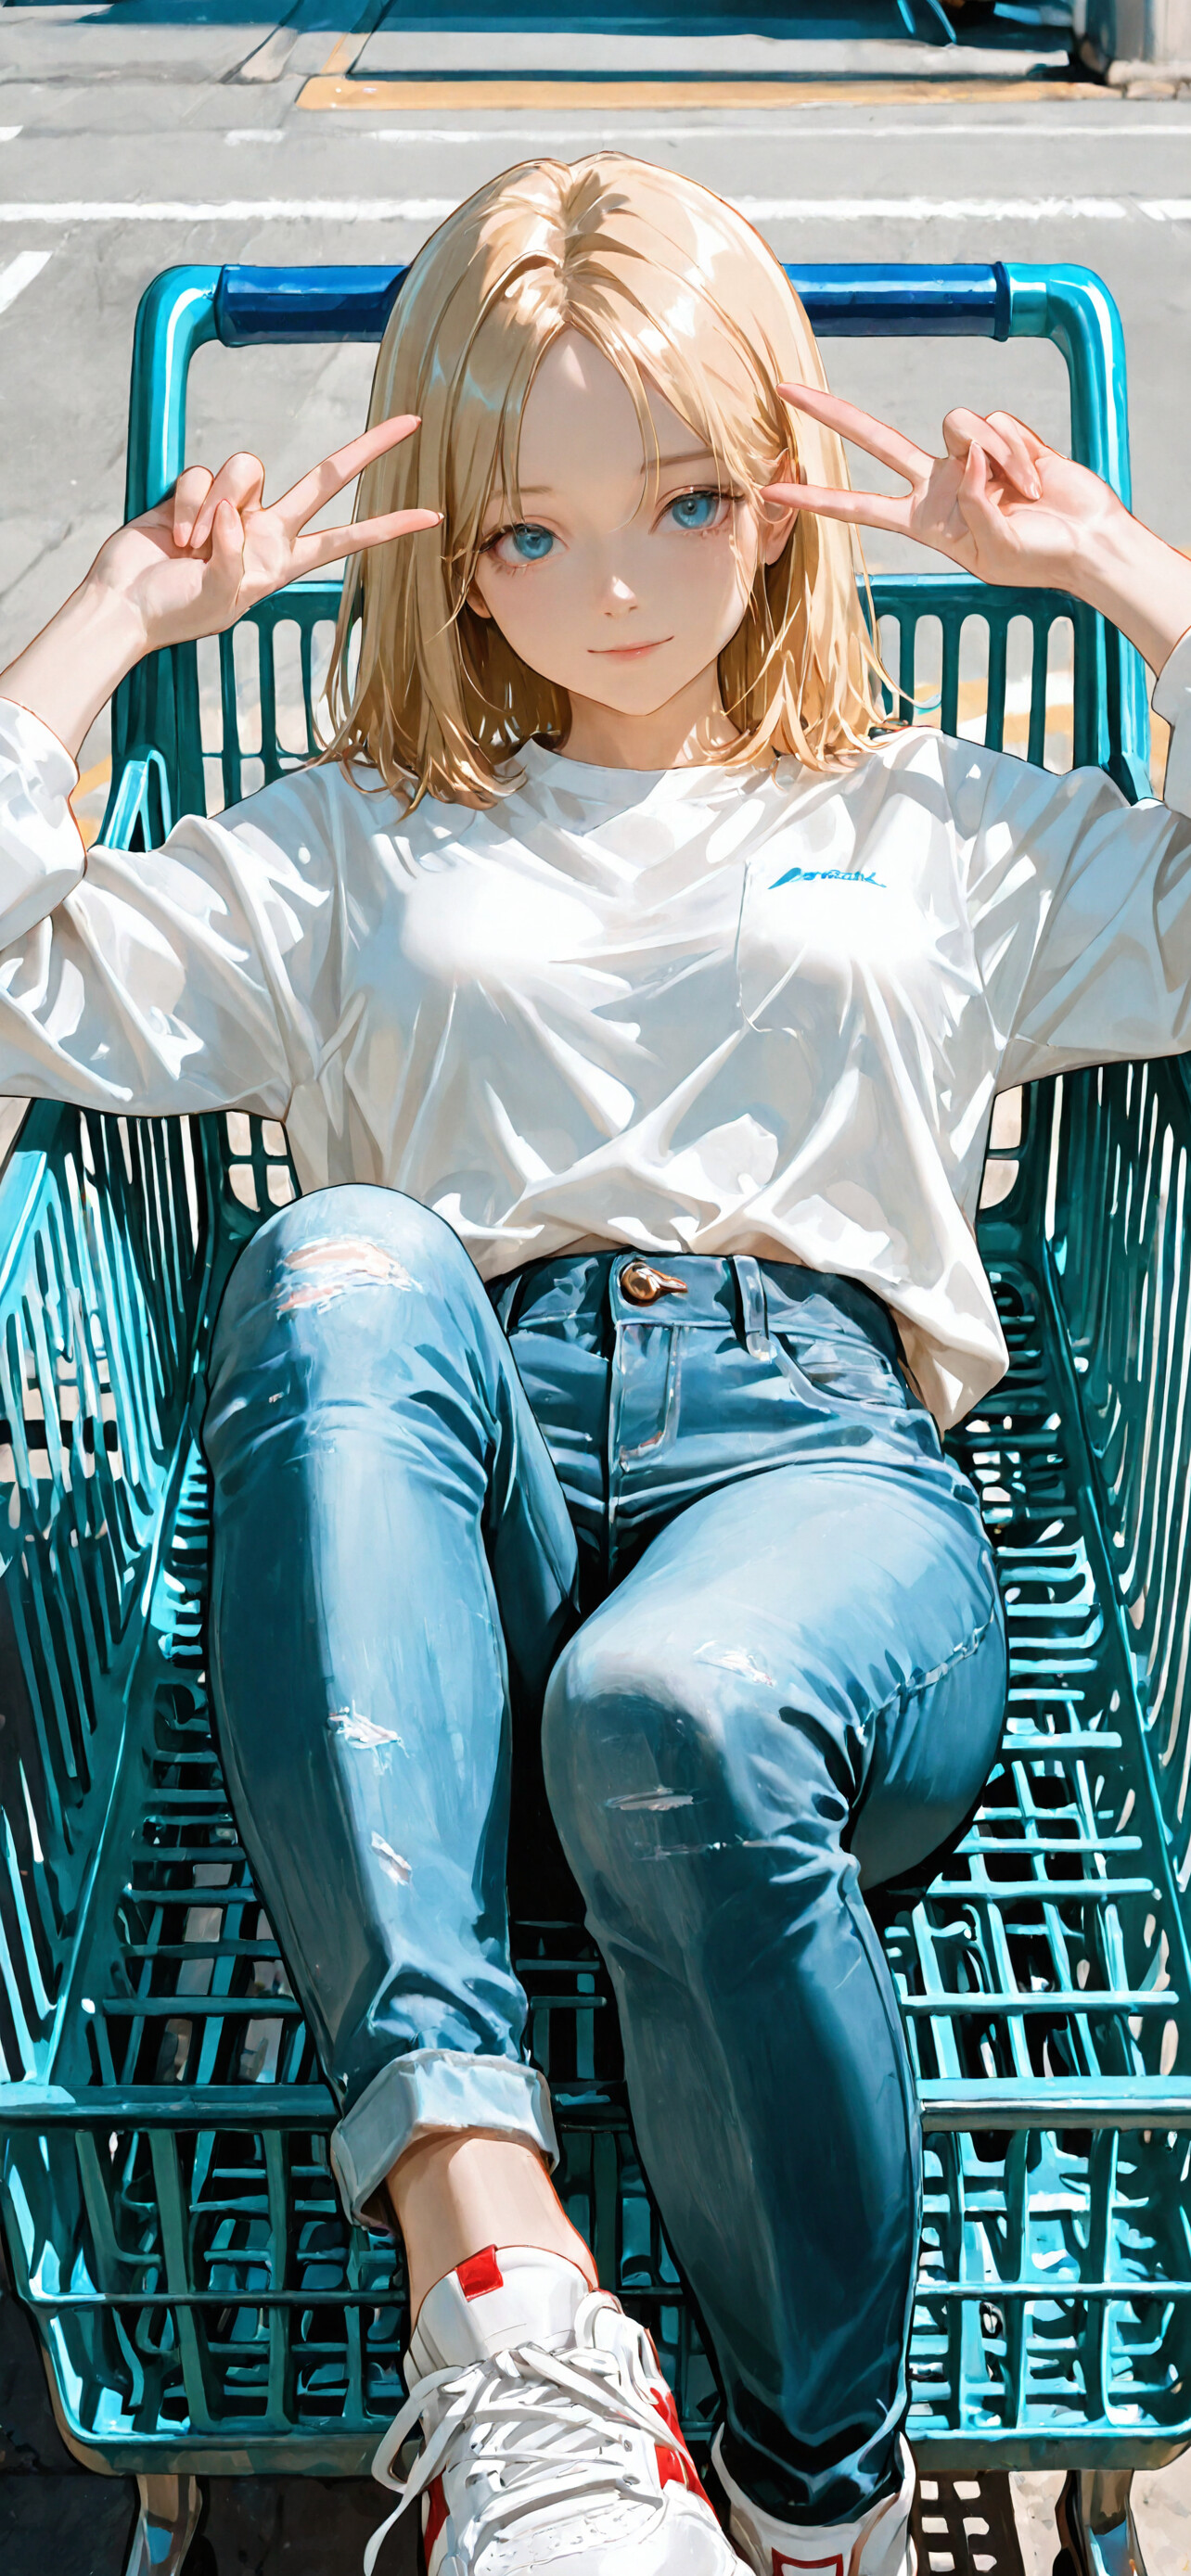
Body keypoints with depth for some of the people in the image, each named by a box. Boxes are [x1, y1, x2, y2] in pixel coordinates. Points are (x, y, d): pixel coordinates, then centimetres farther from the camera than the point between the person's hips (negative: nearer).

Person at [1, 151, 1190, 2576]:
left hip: (820, 1457, -1)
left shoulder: (941, 827, 26)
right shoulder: (343, 852, 25)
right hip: (447, 1494, 1)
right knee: (334, 1268, -35)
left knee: (675, 1716, -38)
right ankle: (476, 2223, -41)